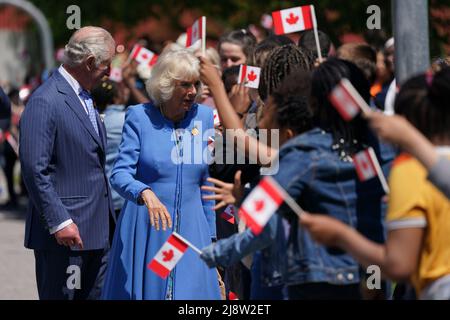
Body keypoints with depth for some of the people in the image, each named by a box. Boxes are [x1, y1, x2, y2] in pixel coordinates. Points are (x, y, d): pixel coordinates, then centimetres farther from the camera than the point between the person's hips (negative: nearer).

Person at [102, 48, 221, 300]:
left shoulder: (204, 116, 5)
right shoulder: (139, 117, -4)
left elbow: (206, 183, 11)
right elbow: (120, 174, -12)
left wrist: (210, 235, 11)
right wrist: (145, 194, -33)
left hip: (191, 229, 2)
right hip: (146, 231, -2)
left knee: (191, 292, -2)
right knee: (142, 290, 4)